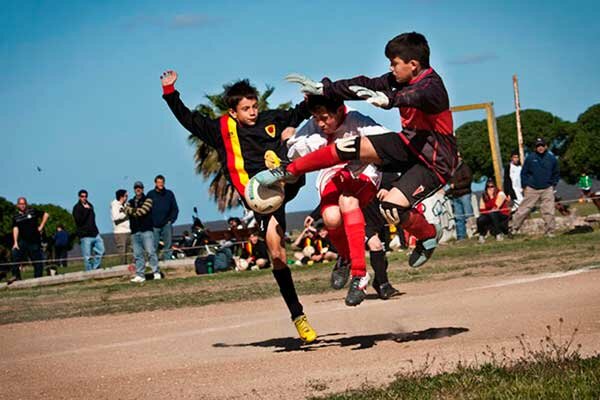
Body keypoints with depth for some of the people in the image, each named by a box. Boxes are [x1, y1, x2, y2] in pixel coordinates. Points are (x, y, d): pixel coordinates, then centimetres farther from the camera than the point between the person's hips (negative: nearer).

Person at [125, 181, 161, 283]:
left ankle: (156, 273, -9)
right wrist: (138, 210, -10)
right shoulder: (130, 202, 20)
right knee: (137, 254, 3)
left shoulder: (147, 200, 6)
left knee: (151, 251, -11)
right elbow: (127, 210, 0)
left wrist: (133, 211, -1)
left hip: (146, 230, -5)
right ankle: (140, 275, 6)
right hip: (135, 232, 5)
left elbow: (144, 210, -11)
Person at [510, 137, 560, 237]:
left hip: (547, 189, 1)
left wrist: (553, 184, 6)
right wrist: (525, 186, 1)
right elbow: (524, 173, 5)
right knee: (523, 210, -1)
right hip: (532, 189, -1)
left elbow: (556, 173, 15)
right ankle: (514, 228, 8)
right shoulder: (530, 158, -2)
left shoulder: (552, 158, 4)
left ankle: (549, 232, 5)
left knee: (549, 212, -3)